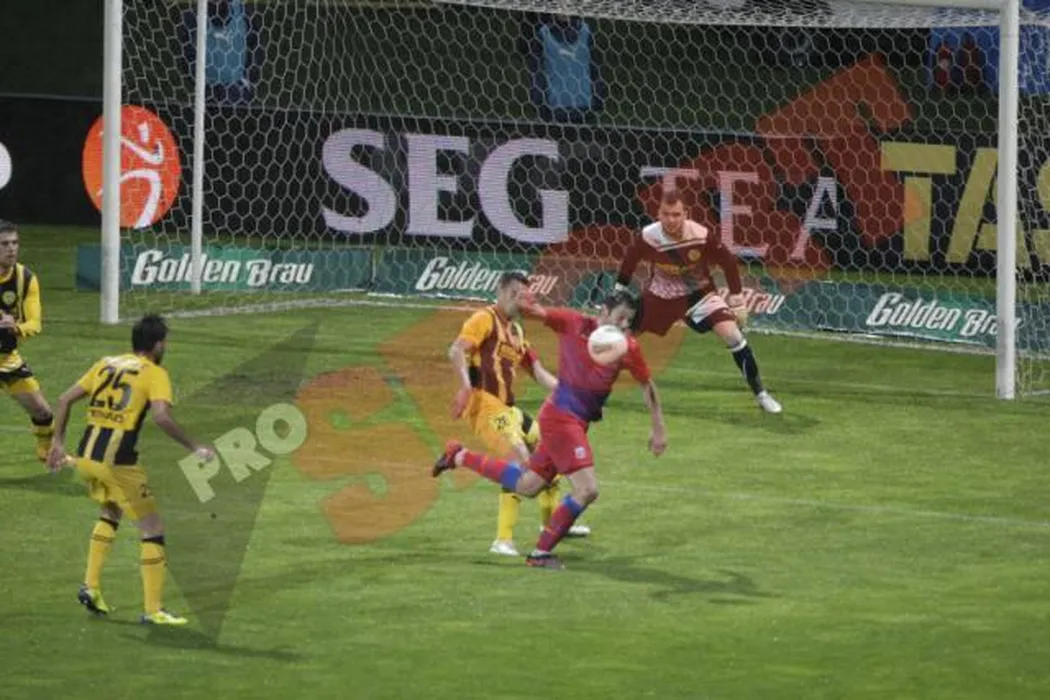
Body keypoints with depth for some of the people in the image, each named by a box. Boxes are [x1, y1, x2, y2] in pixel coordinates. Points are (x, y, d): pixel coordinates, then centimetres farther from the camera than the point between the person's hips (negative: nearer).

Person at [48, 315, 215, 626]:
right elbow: (162, 416, -18)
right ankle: (152, 610, 4)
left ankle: (91, 586, 23)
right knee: (153, 528, 6)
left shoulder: (106, 364, 16)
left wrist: (58, 443, 22)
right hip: (118, 461, -7)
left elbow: (65, 399, 16)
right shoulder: (154, 373, -2)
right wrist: (194, 448, -10)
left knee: (110, 513, 32)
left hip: (86, 456, 7)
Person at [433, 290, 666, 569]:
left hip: (578, 422, 7)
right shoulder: (574, 324, -12)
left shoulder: (628, 349, -1)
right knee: (587, 490, -16)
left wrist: (659, 428, 12)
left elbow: (647, 386, 11)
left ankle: (460, 457, 36)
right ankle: (541, 553, -3)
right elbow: (540, 313, -18)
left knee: (527, 486, 19)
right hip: (560, 417, -7)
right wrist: (529, 308, -43)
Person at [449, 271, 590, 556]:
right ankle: (503, 540, -26)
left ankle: (551, 522, 37)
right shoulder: (485, 319, -4)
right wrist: (466, 387, -32)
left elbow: (539, 373, 23)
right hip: (484, 404, -9)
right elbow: (457, 351, -18)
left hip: (507, 409, 9)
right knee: (520, 458, -24)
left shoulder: (517, 331, 22)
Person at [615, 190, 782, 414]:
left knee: (731, 334, -21)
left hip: (698, 292, -2)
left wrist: (737, 301, -6)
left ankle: (760, 394, -11)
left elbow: (728, 263, -11)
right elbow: (630, 260, -1)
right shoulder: (648, 237, -23)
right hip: (660, 294, 2)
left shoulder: (703, 236, -27)